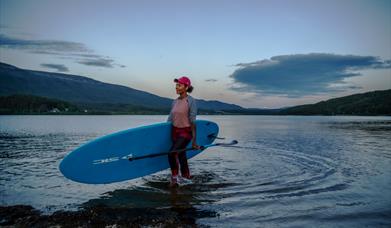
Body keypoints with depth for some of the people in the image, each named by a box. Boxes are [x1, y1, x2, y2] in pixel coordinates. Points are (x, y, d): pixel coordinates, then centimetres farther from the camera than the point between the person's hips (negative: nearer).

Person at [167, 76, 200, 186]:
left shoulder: (191, 101, -13)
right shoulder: (175, 102, 6)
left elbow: (192, 121, -16)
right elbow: (170, 119, 12)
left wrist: (194, 141, -17)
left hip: (186, 132, -7)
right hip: (175, 132, 7)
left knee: (172, 154, -18)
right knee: (181, 155, 15)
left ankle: (174, 176, 5)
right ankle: (186, 177, 32)